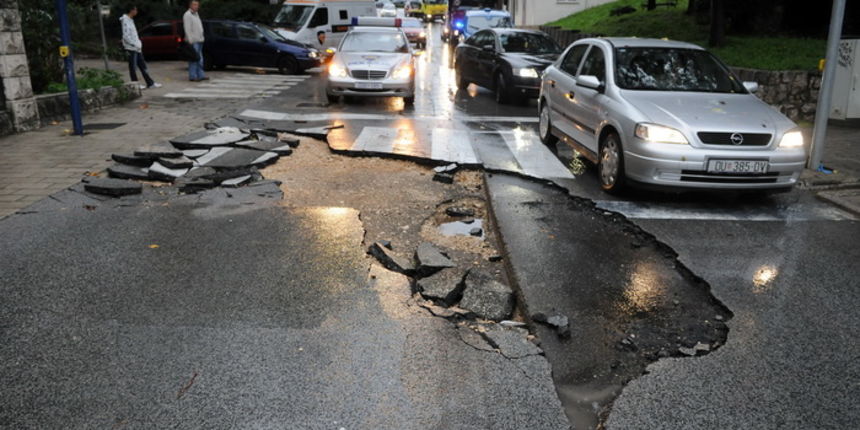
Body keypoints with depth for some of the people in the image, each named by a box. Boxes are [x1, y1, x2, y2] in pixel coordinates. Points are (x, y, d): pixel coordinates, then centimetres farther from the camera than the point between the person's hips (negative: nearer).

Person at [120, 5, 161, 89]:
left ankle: (150, 83, 13)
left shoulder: (130, 20, 15)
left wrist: (139, 44, 11)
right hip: (131, 48, -9)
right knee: (133, 67, -1)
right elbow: (126, 36, -21)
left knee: (143, 65, 10)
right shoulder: (126, 21, -14)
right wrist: (134, 45, -18)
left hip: (137, 48, 9)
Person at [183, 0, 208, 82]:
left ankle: (200, 75, 16)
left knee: (200, 59, 11)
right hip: (193, 41, -9)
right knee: (194, 59, -9)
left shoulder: (196, 14, 19)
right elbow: (187, 29, -16)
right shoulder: (187, 15, -9)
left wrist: (202, 38, 17)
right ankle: (193, 76, -6)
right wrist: (190, 41, -21)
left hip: (199, 40, 9)